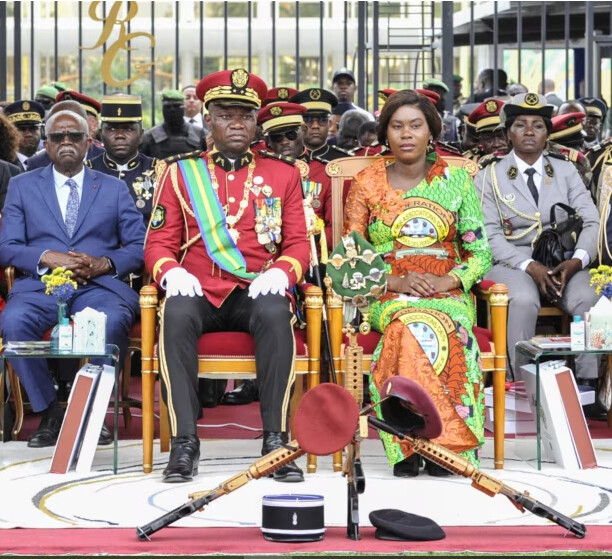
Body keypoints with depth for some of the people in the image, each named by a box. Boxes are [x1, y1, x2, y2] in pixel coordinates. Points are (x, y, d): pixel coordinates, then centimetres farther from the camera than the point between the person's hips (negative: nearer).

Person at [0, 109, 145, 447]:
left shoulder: (114, 189, 18)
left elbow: (139, 247, 10)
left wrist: (104, 264, -11)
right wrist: (48, 257, -12)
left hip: (99, 286, 0)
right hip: (40, 285, 1)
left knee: (113, 321, -36)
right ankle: (49, 411, -15)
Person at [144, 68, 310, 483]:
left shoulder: (283, 174, 14)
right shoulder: (181, 173, 13)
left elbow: (299, 242, 9)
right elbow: (159, 242, 9)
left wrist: (280, 274, -13)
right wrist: (171, 272, -14)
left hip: (256, 293, 0)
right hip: (198, 292, 0)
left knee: (276, 313, -36)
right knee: (176, 314, -35)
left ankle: (276, 440, -32)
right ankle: (185, 442, -32)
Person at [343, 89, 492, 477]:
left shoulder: (456, 180, 11)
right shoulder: (367, 183, 10)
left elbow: (481, 252, 7)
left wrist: (447, 280, -12)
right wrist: (396, 281, -11)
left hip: (448, 294, 1)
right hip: (386, 296, 0)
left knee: (447, 327, -36)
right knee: (412, 325, -37)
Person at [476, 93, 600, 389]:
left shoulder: (567, 171, 15)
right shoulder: (489, 176, 8)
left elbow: (591, 223, 6)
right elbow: (490, 235, -2)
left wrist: (577, 260, -15)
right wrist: (529, 266, -19)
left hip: (563, 261, 2)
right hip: (512, 262, -2)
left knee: (587, 299, -31)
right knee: (523, 301, -36)